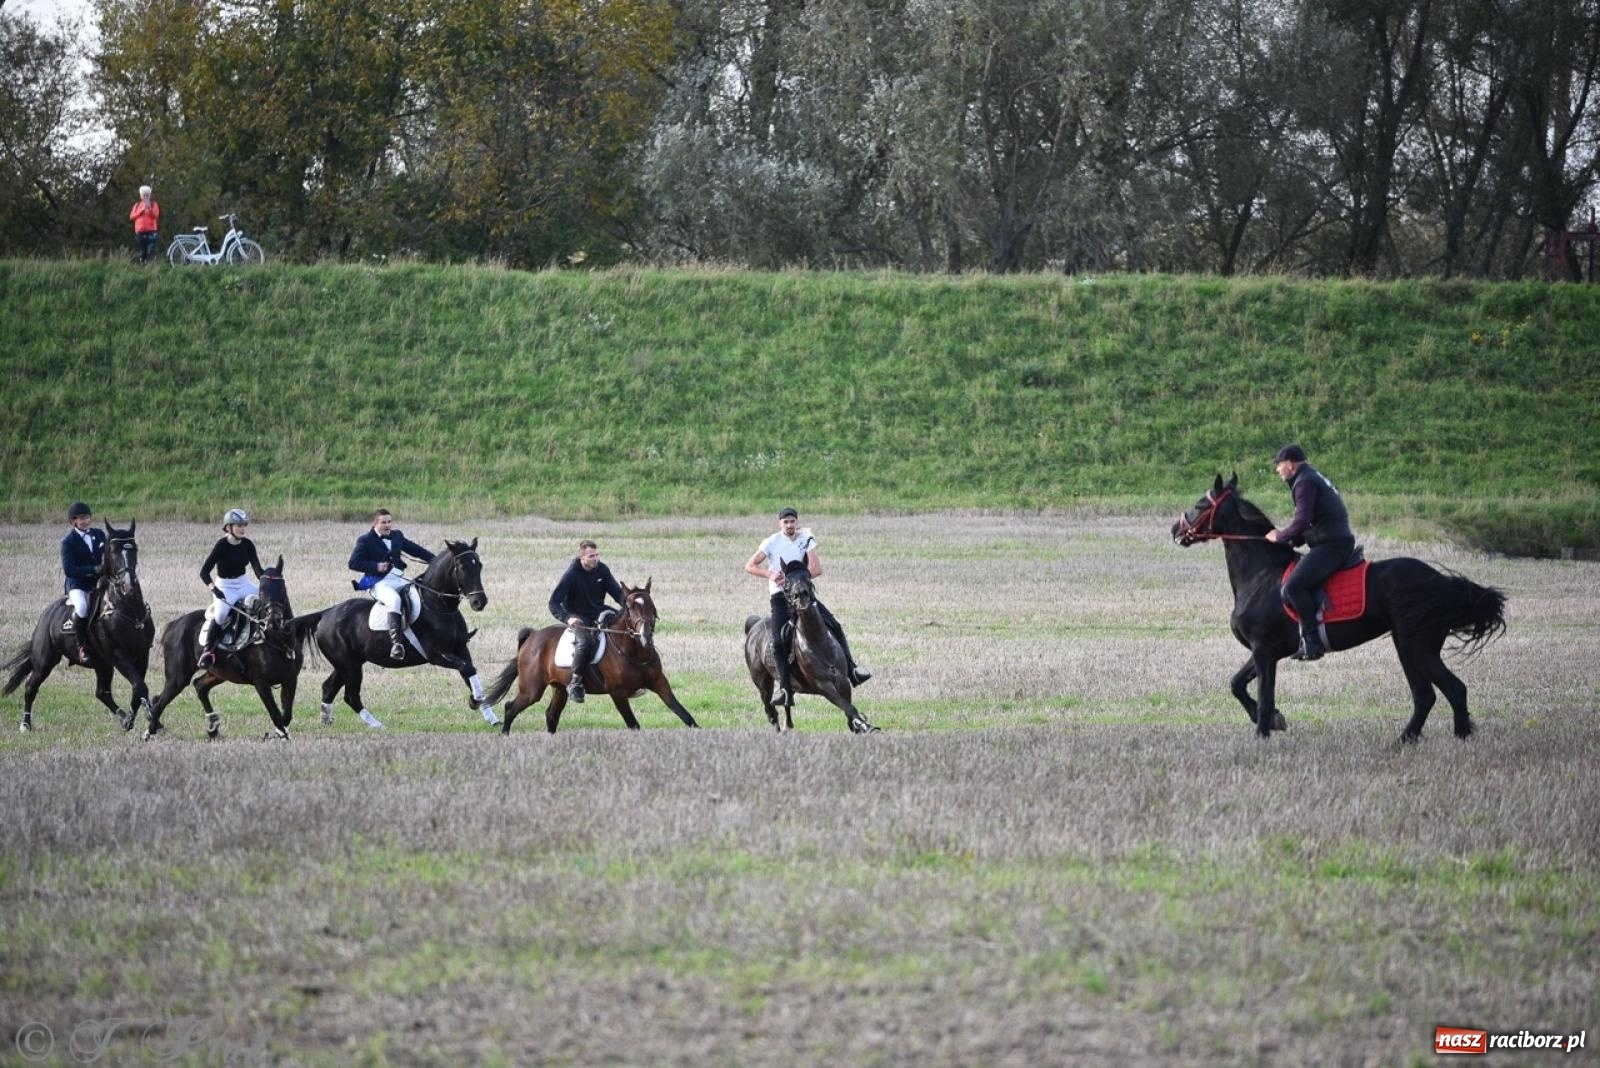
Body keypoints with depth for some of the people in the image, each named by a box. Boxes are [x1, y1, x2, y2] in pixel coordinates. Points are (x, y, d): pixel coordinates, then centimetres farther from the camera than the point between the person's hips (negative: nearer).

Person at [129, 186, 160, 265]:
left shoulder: (153, 204, 7)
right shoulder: (137, 205, 15)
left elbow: (155, 215, -8)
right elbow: (132, 216, 3)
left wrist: (149, 208, -23)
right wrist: (142, 210, -9)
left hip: (151, 231, -3)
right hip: (140, 231, 3)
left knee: (150, 251, -15)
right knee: (142, 252, 6)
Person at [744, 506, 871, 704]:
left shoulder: (806, 540, 4)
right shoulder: (773, 542, -2)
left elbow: (817, 569, -7)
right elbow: (750, 566, -3)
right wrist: (770, 574, -20)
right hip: (780, 596, -3)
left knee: (834, 626, -9)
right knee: (779, 641, -19)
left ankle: (852, 669, 1)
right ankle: (784, 688, -16)